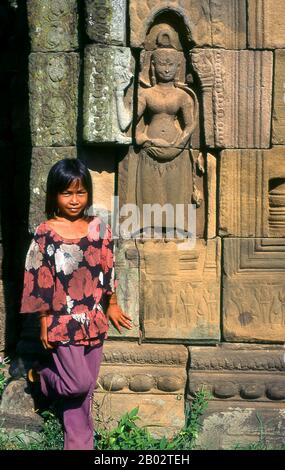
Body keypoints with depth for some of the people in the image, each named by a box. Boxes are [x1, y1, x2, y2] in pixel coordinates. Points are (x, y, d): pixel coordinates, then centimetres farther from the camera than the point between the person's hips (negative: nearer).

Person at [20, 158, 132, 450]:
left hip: (93, 321, 4)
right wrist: (44, 323, -7)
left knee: (84, 388, 11)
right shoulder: (45, 234, -9)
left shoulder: (99, 228, 2)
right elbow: (39, 281, -7)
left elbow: (108, 270, 11)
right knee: (78, 384, -5)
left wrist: (112, 305, 13)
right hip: (63, 321, -4)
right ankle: (42, 375, 25)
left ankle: (78, 443, 25)